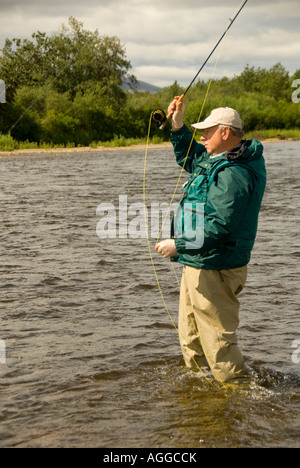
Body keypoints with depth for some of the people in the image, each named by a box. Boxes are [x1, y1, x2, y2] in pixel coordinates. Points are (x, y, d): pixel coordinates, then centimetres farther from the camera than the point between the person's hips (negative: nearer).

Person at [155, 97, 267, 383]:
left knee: (217, 338, -4)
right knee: (190, 334, 23)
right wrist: (177, 126, 16)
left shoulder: (233, 175, -23)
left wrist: (177, 245, -25)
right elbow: (189, 157, 31)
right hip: (198, 264, 11)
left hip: (213, 270, -11)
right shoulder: (215, 160, 9)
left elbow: (219, 228, -29)